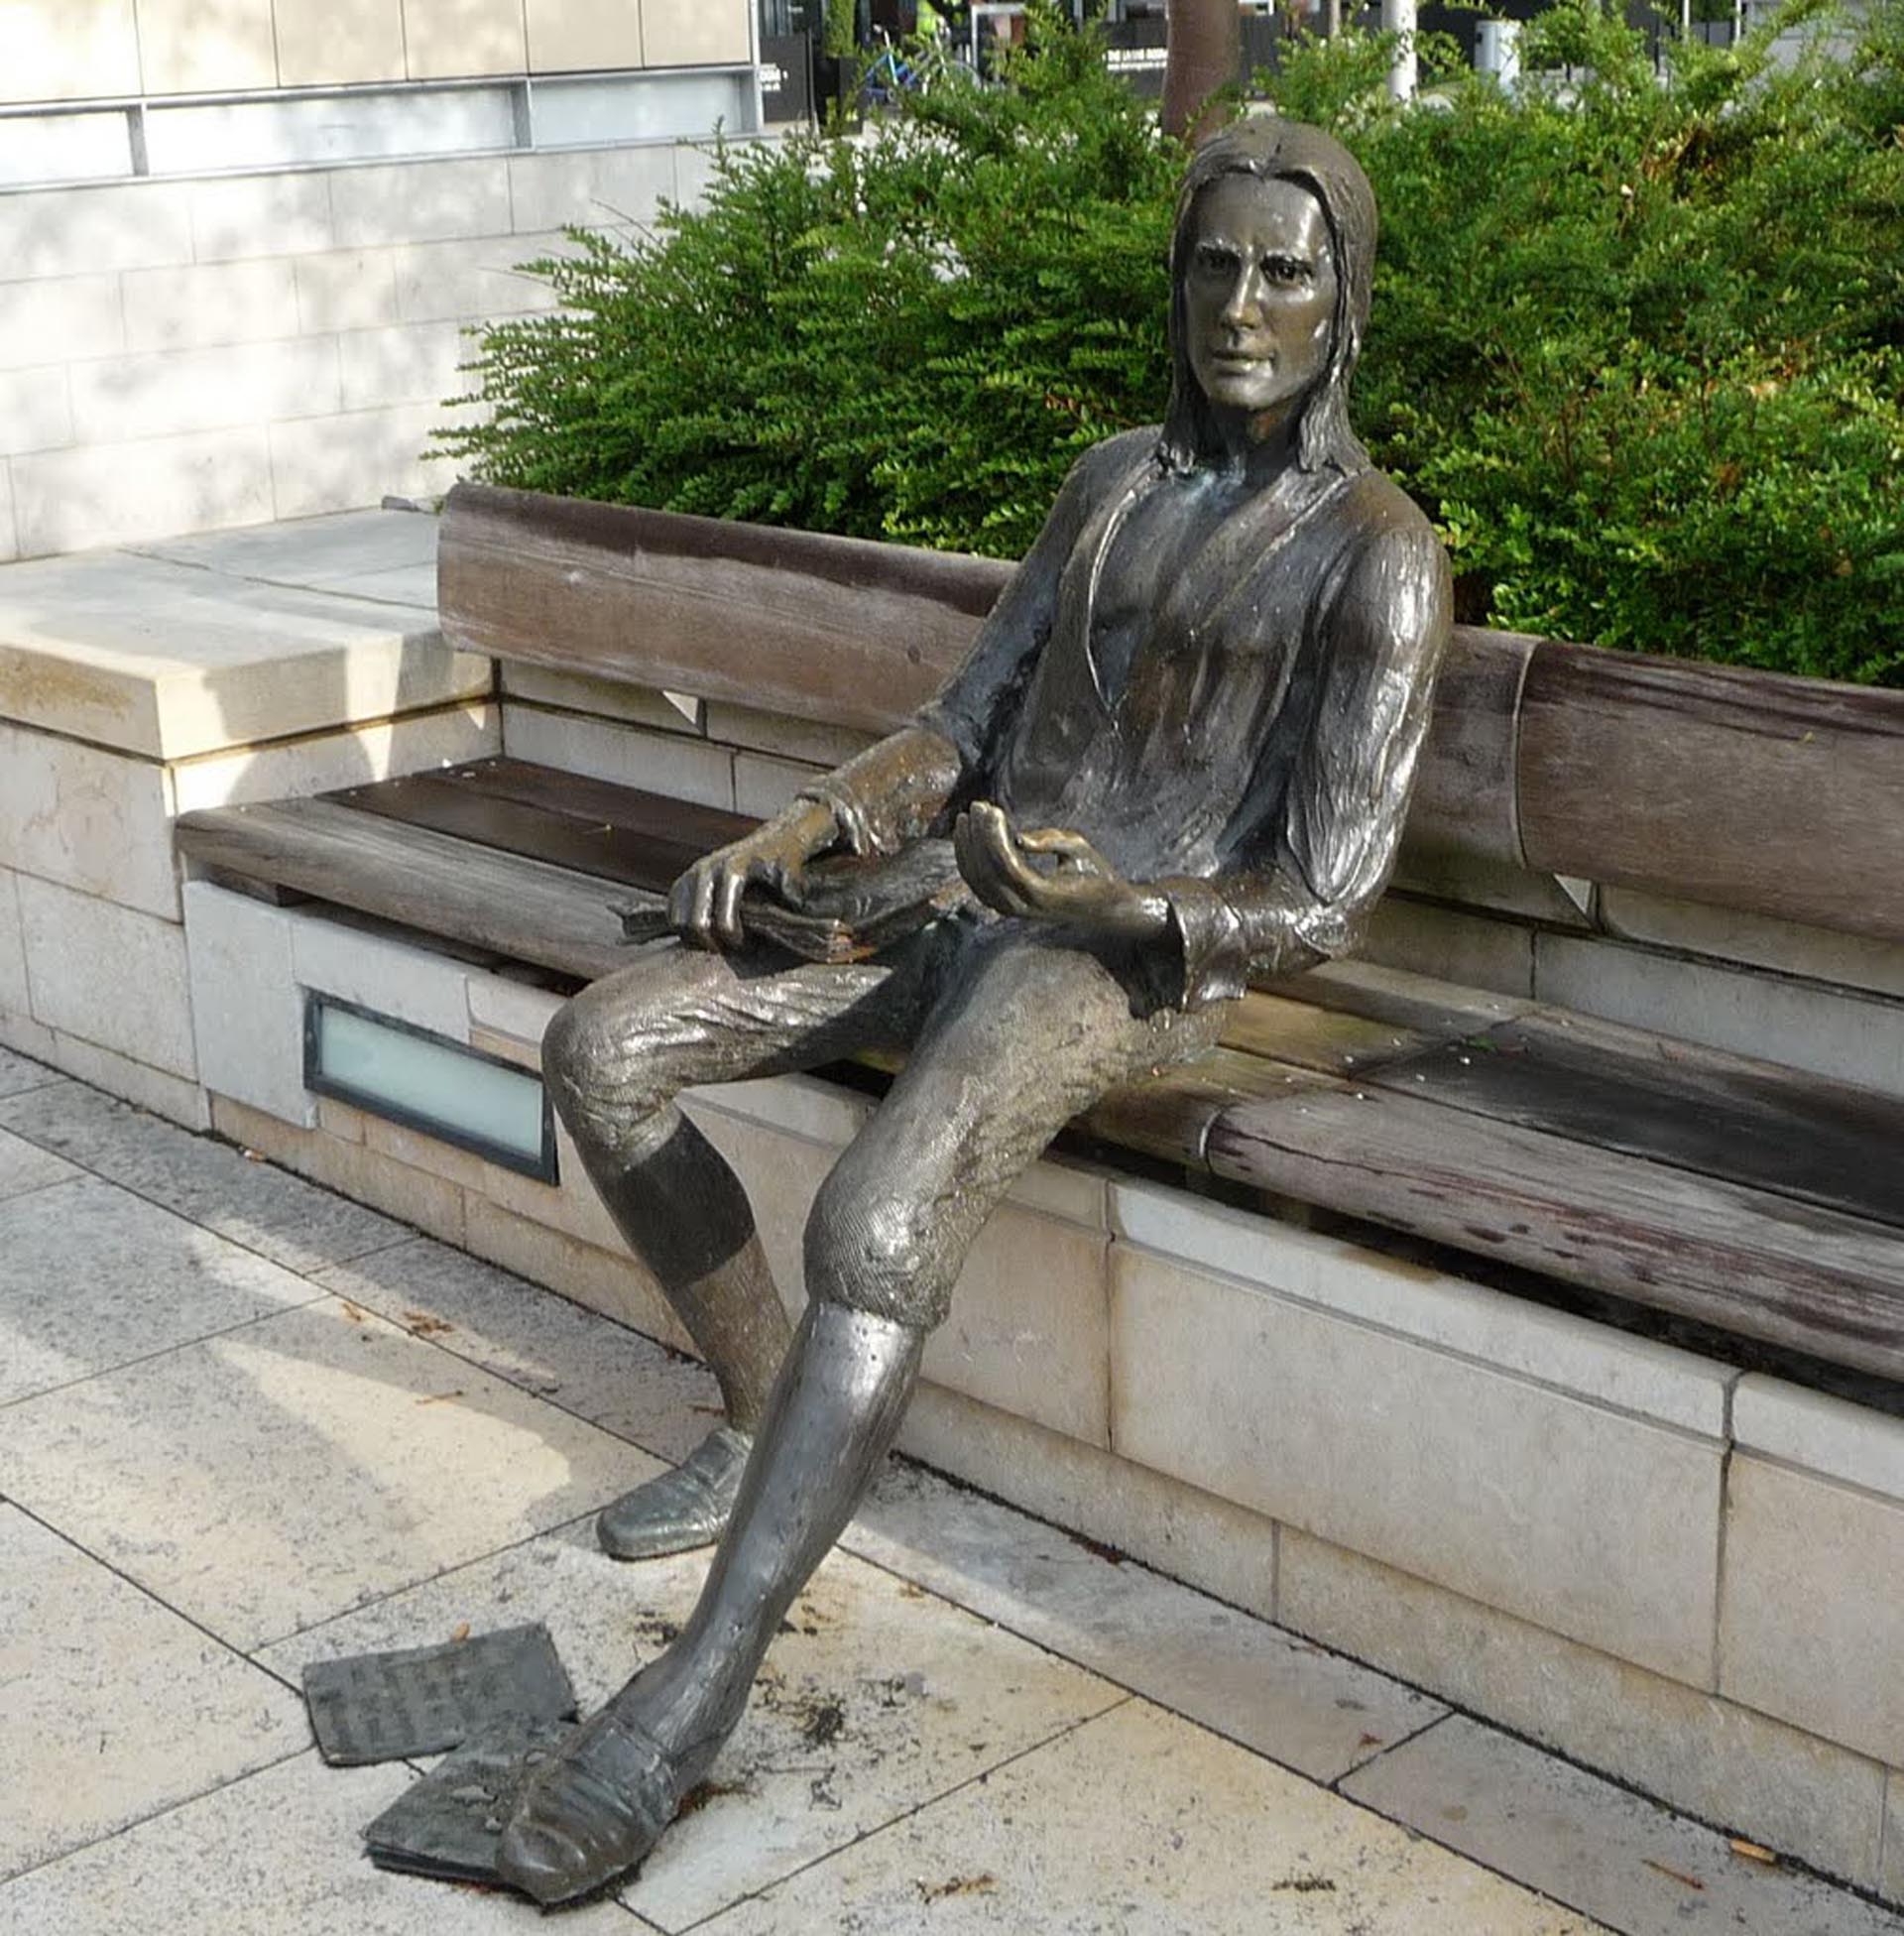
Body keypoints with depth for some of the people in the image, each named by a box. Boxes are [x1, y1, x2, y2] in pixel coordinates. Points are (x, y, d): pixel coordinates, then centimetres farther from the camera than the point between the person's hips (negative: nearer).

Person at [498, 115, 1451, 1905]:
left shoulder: (1380, 558, -8)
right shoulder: (1115, 480, 14)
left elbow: (1320, 909, -12)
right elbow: (967, 727, 13)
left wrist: (1113, 904, -29)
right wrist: (797, 833, -4)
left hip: (1134, 963, -7)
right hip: (970, 906, 8)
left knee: (869, 1234, -34)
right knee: (600, 1051, -8)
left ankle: (684, 1707, -28)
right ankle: (765, 1418, 9)